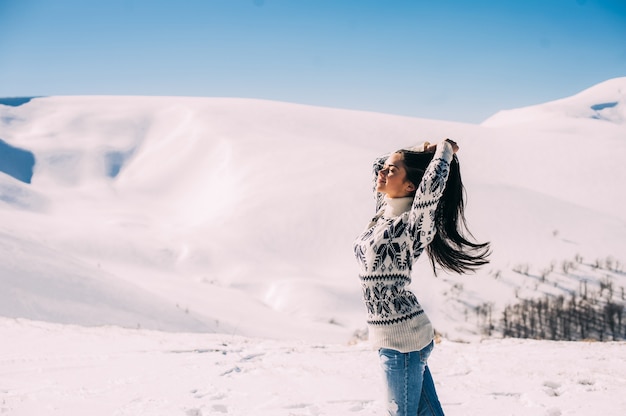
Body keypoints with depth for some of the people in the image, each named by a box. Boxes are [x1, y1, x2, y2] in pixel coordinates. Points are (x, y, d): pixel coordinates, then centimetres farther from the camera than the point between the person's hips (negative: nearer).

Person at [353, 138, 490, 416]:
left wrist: (445, 150, -13)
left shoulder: (410, 225, -15)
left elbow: (433, 183, -31)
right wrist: (417, 152, 10)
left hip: (402, 338, -8)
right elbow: (377, 165, 22)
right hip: (392, 334, 8)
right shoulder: (383, 211, 7)